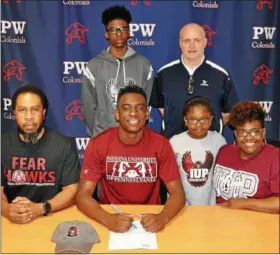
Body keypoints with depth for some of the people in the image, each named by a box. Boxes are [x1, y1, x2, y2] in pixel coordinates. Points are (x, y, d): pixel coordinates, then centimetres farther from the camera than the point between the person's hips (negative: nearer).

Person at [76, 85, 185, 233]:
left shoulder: (161, 144, -9)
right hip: (113, 218, 0)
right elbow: (83, 195, -14)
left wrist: (162, 218, -30)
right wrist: (108, 219, -32)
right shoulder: (98, 144, -11)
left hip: (149, 220, 1)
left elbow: (178, 193, -10)